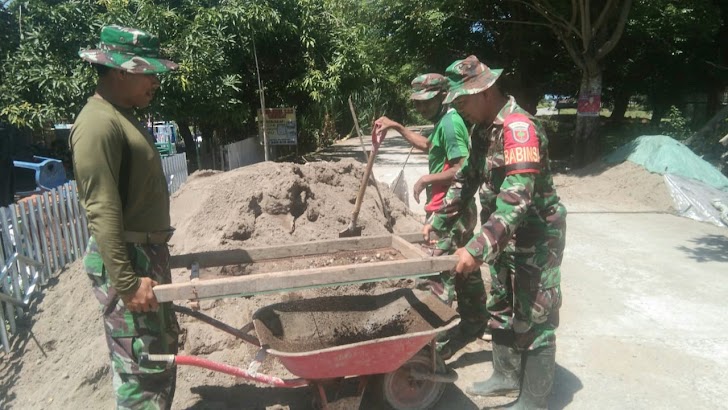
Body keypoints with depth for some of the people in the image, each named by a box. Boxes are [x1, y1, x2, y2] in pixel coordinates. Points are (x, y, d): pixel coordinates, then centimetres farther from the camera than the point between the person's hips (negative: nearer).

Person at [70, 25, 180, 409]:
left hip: (149, 253, 10)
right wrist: (127, 281, -23)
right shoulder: (98, 123, -18)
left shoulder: (124, 116, 13)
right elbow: (102, 212, -23)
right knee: (142, 365, -1)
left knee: (164, 346, 21)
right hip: (125, 259, -10)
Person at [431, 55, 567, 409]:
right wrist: (438, 220, 15)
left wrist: (478, 248, -40)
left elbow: (516, 199, -34)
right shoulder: (482, 128, 4)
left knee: (534, 320, 3)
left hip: (536, 236, -9)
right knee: (502, 309, 19)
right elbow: (467, 178, 16)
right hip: (505, 235, 9)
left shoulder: (519, 128, -26)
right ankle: (506, 376, 38)